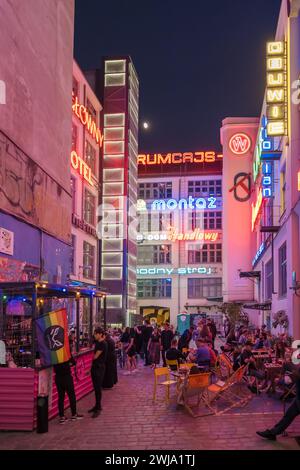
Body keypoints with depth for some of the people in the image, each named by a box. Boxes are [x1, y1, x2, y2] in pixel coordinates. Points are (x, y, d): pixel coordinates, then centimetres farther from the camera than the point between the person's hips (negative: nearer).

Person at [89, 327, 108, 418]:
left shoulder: (103, 343, -16)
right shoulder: (97, 343, 11)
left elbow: (96, 356, -15)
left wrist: (93, 356, 4)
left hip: (99, 367, -8)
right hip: (95, 366, 8)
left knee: (98, 388, -5)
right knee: (95, 387, 13)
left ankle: (98, 408, 0)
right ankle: (97, 405, 23)